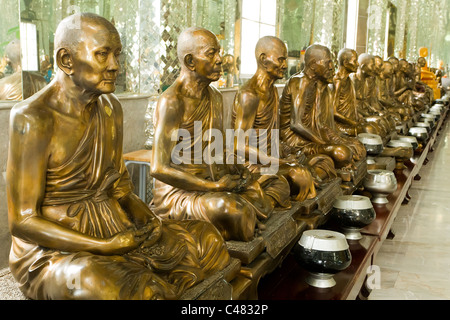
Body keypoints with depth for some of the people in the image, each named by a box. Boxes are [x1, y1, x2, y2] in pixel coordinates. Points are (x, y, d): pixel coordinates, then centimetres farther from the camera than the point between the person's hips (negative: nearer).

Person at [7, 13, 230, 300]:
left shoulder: (110, 109, 4)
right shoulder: (33, 119, -18)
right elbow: (22, 220, -18)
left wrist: (150, 223, -9)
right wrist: (105, 246, -24)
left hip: (114, 231, 7)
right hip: (50, 250, -7)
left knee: (206, 239, 1)